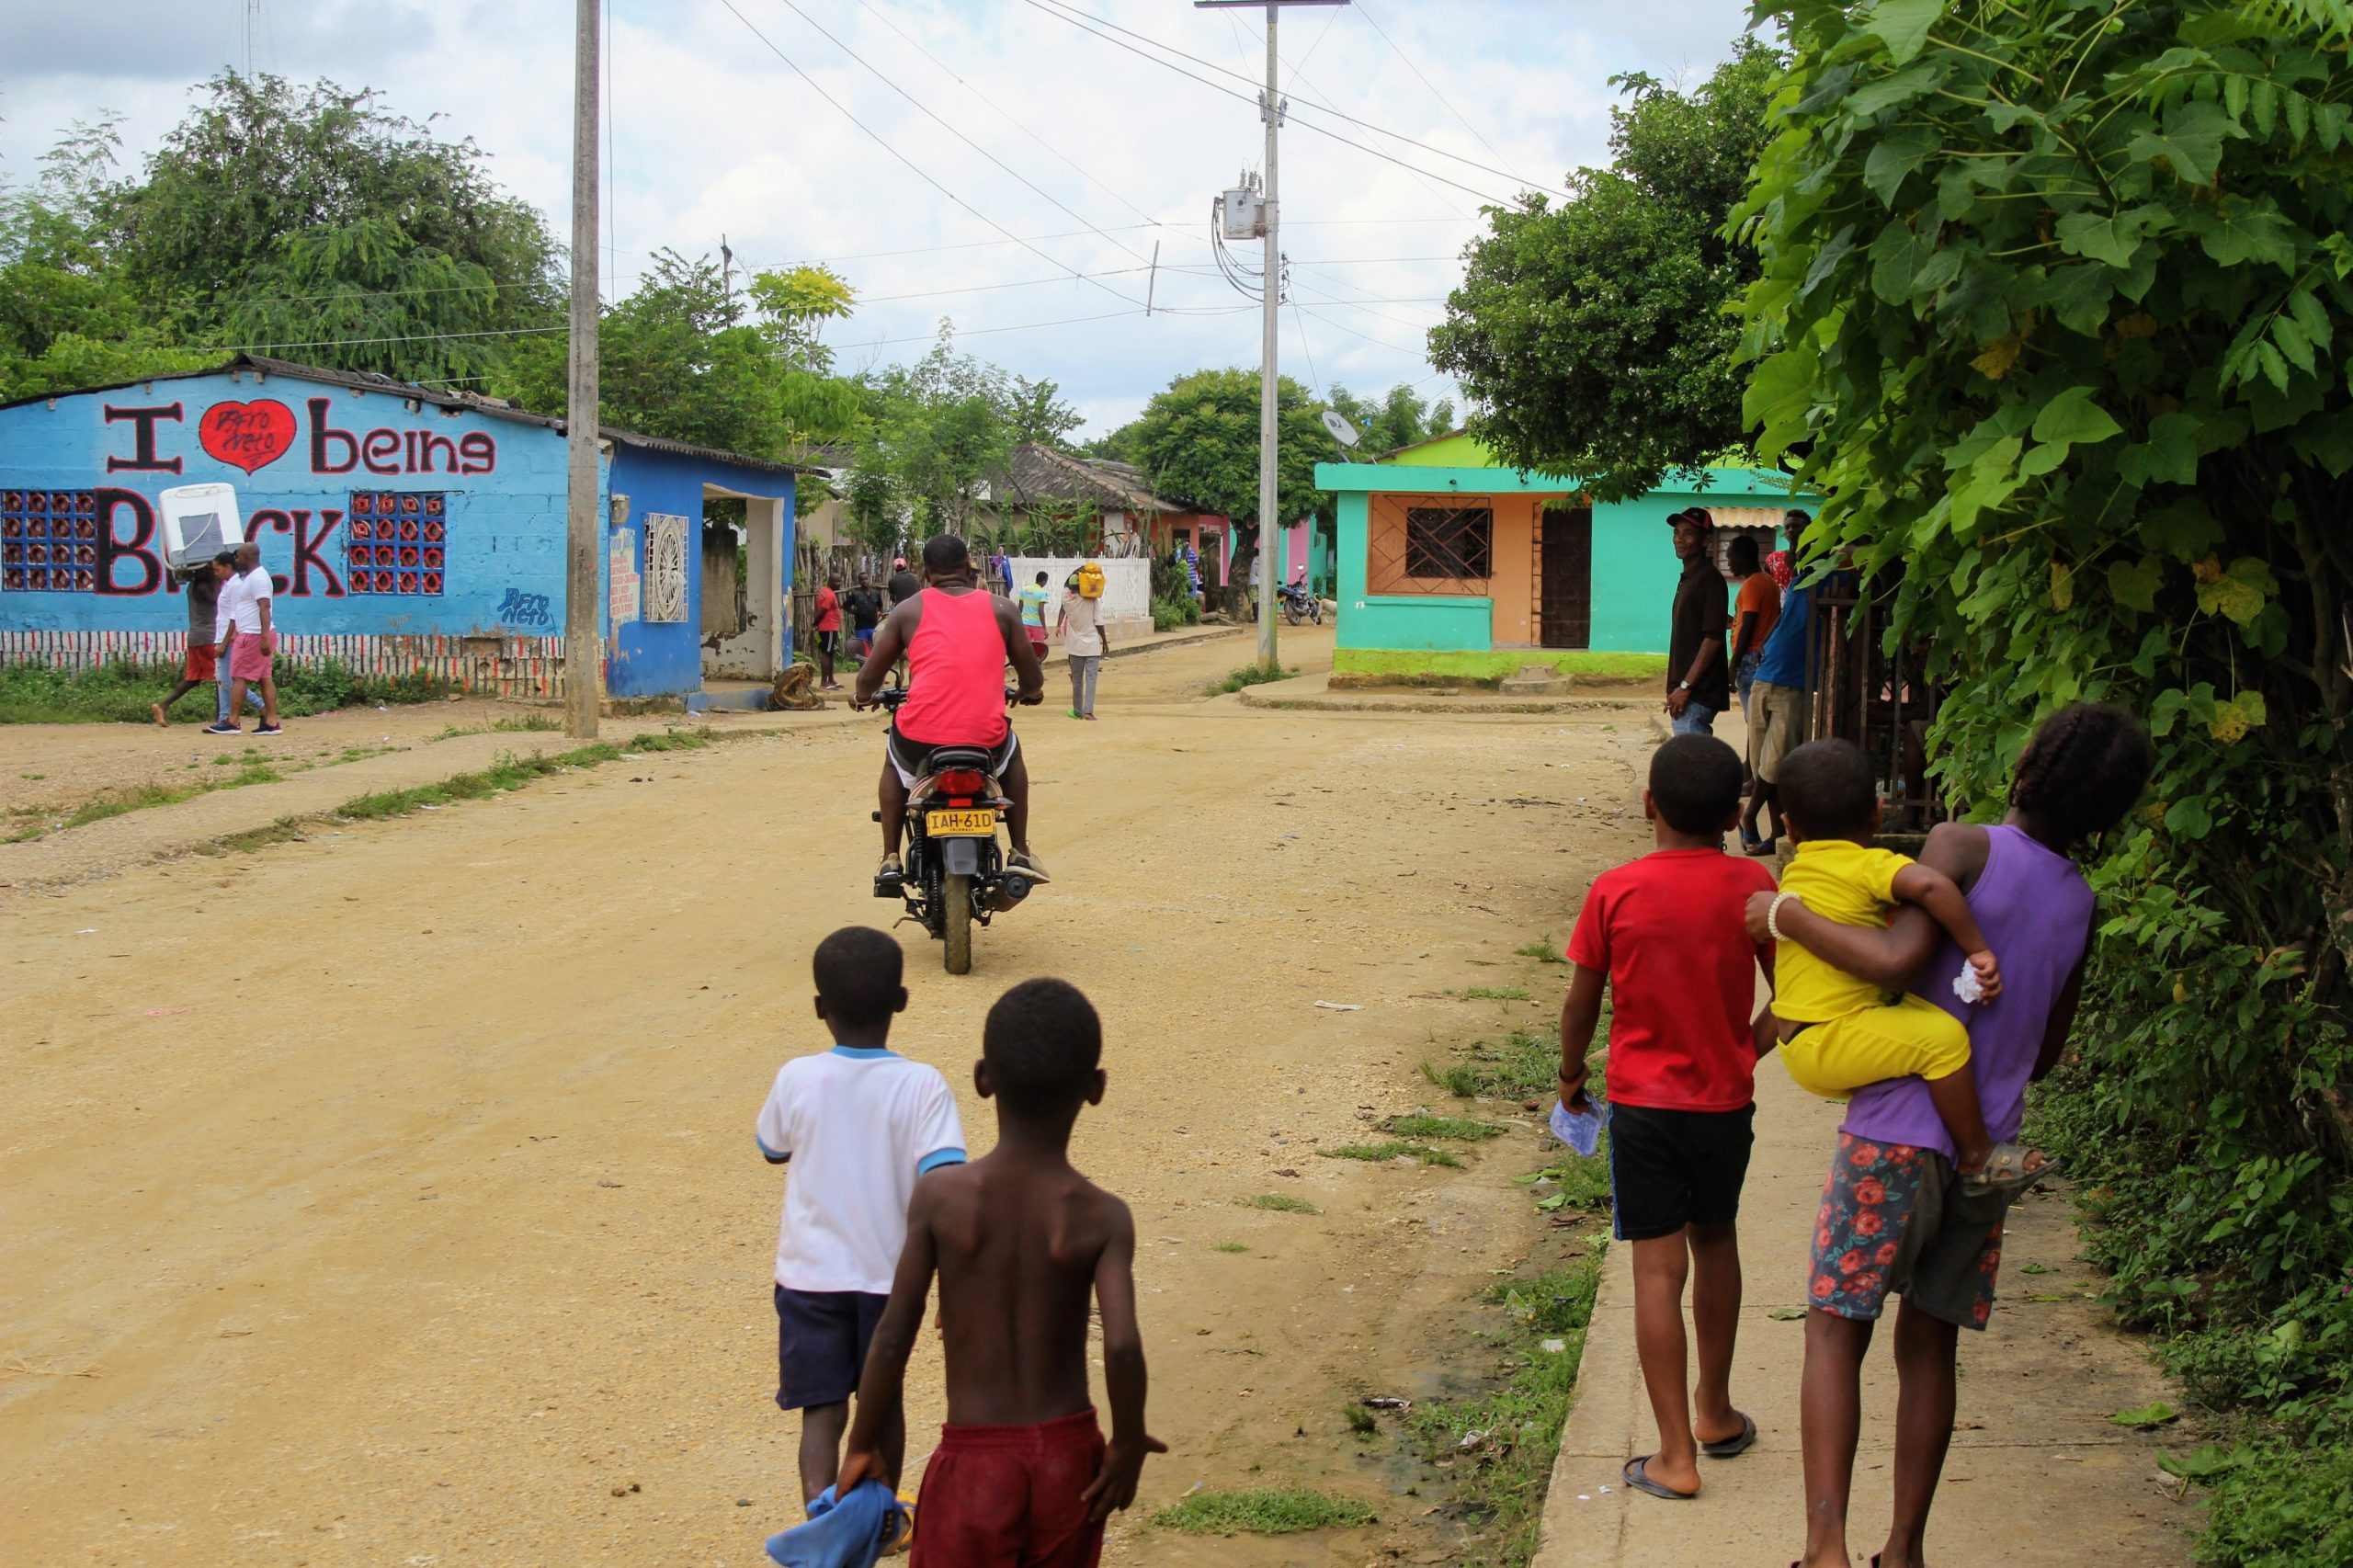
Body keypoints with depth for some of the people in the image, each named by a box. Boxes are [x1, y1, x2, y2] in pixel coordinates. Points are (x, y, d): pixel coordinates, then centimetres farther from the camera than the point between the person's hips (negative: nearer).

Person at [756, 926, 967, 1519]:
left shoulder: (797, 1079, -10)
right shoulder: (921, 1086, -14)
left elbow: (773, 1149, 10)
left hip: (810, 1274, 0)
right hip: (889, 1271, 1)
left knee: (822, 1413, 3)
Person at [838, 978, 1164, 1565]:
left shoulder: (940, 1196, -10)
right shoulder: (1103, 1217, -10)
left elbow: (893, 1338, -10)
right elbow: (1122, 1345, -22)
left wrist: (864, 1446, 3)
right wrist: (1129, 1442, -5)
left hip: (973, 1458, -1)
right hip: (1068, 1457, 1)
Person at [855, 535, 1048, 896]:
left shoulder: (908, 611, 8)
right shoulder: (1000, 609, 9)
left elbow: (870, 676, 11)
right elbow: (1032, 678, 14)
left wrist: (863, 697, 36)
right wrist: (1030, 692, 38)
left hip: (920, 739, 0)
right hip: (986, 740, 0)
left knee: (894, 761, 36)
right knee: (1012, 754, 37)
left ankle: (890, 861, 26)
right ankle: (1020, 854, 28)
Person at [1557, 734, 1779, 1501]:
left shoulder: (1616, 891, -12)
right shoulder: (1752, 887, -7)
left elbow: (1582, 1001, -4)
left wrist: (1571, 1072, 13)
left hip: (1643, 1100, -2)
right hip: (1725, 1100, 2)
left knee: (1658, 1269, 1)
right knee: (1715, 1243, 22)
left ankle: (1676, 1454, 1)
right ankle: (1715, 1411, 35)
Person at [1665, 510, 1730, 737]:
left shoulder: (1709, 579, -13)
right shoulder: (1687, 579, 16)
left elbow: (1713, 638, -20)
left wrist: (1685, 686, -22)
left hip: (1698, 692, -10)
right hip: (1686, 689, 10)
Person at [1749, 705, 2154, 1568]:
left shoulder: (1964, 847, -11)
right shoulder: (2079, 905, 9)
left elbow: (1897, 958, -25)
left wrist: (1786, 915, -13)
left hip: (1898, 1133, -5)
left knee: (1835, 1332, -1)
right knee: (1929, 1343, 15)